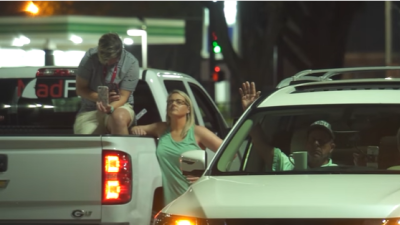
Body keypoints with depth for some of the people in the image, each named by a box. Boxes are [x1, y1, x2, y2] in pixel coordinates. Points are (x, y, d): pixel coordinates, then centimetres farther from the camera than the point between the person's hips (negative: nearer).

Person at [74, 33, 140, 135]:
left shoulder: (131, 63, -11)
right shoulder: (90, 56, -8)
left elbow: (123, 96, -11)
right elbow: (80, 89, -4)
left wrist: (110, 107, -34)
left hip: (119, 107, -1)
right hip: (90, 111, 1)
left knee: (119, 118, -38)